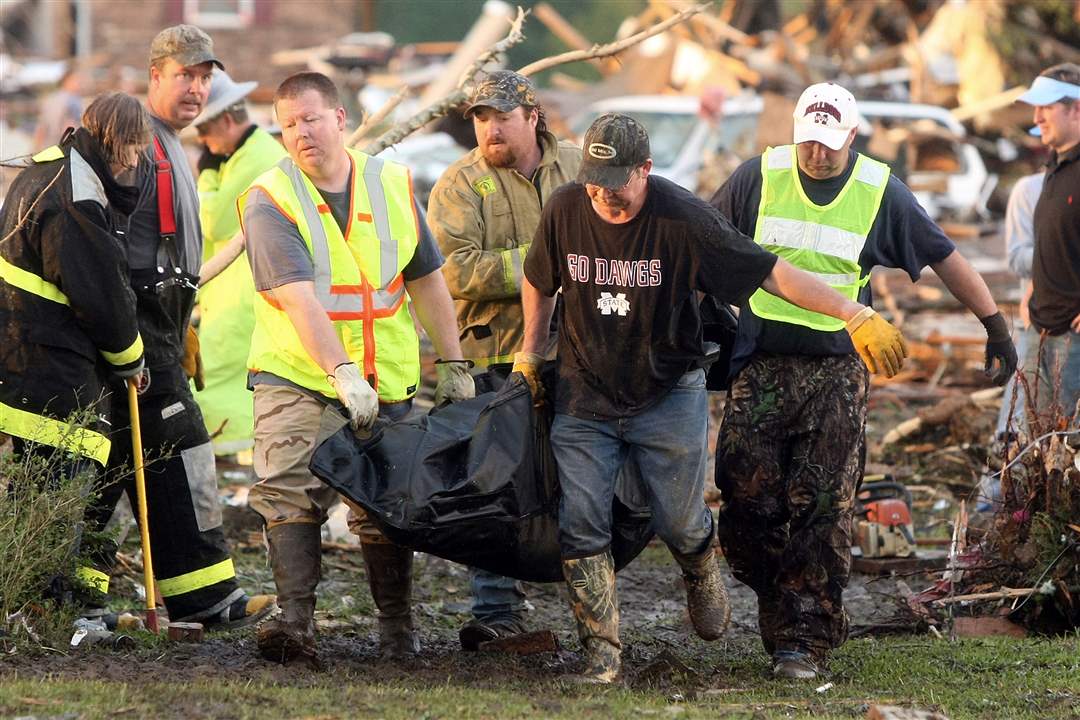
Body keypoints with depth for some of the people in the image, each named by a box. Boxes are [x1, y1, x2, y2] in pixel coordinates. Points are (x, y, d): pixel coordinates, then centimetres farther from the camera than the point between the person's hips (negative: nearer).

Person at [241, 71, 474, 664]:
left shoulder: (393, 187, 6)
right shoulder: (270, 200, -9)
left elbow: (426, 281, 14)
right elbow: (299, 299, -21)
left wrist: (452, 365, 12)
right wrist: (342, 373, -32)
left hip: (387, 382, 3)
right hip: (297, 377, -3)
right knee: (289, 494, -16)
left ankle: (397, 627, 18)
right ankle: (295, 620, -20)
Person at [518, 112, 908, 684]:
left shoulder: (683, 220, -20)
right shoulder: (564, 211, -10)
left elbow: (772, 273, -19)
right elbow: (540, 282, 11)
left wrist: (856, 315, -25)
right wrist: (529, 355, 17)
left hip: (668, 396, -2)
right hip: (583, 395, 2)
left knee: (680, 523, 4)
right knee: (579, 527, -6)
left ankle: (701, 576, 41)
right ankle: (602, 653, 4)